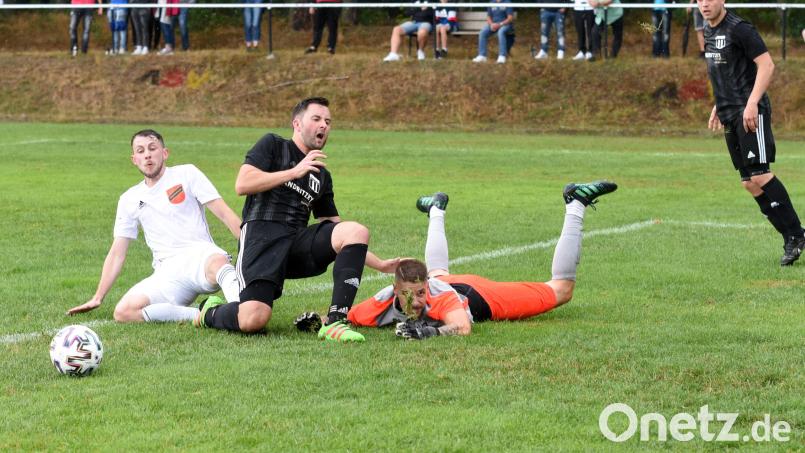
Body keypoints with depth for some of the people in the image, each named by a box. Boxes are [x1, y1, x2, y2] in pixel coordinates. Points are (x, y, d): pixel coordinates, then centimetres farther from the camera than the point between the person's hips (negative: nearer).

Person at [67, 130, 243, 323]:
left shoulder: (186, 174, 9)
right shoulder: (129, 200, 19)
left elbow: (224, 213, 3)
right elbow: (117, 254, 21)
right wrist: (97, 298, 17)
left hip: (199, 254, -3)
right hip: (167, 273, 4)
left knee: (217, 262, -41)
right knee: (123, 312, -26)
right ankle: (204, 314, -29)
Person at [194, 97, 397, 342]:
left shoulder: (322, 176, 26)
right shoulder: (273, 145, 11)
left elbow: (339, 233, 30)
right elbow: (242, 184, -6)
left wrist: (378, 264, 22)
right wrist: (295, 172, -7)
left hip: (298, 244, 5)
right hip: (262, 235, -5)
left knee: (357, 231, -22)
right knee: (253, 320, -28)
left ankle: (335, 323, -26)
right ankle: (210, 312, 10)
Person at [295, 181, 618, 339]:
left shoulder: (438, 295, -47)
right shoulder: (386, 301, -37)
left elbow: (464, 327, -60)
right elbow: (348, 316, -27)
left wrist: (430, 331, -71)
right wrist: (318, 320, -45)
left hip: (482, 296, -4)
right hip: (443, 282, 4)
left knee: (560, 290, 10)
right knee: (437, 271, 44)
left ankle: (575, 205, 21)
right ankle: (436, 210, 67)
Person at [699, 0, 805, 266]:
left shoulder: (739, 29, -12)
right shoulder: (708, 30, 15)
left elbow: (766, 65, -16)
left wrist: (752, 103, -23)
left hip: (751, 112, -9)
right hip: (730, 115, 9)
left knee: (759, 174, -16)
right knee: (748, 182, 4)